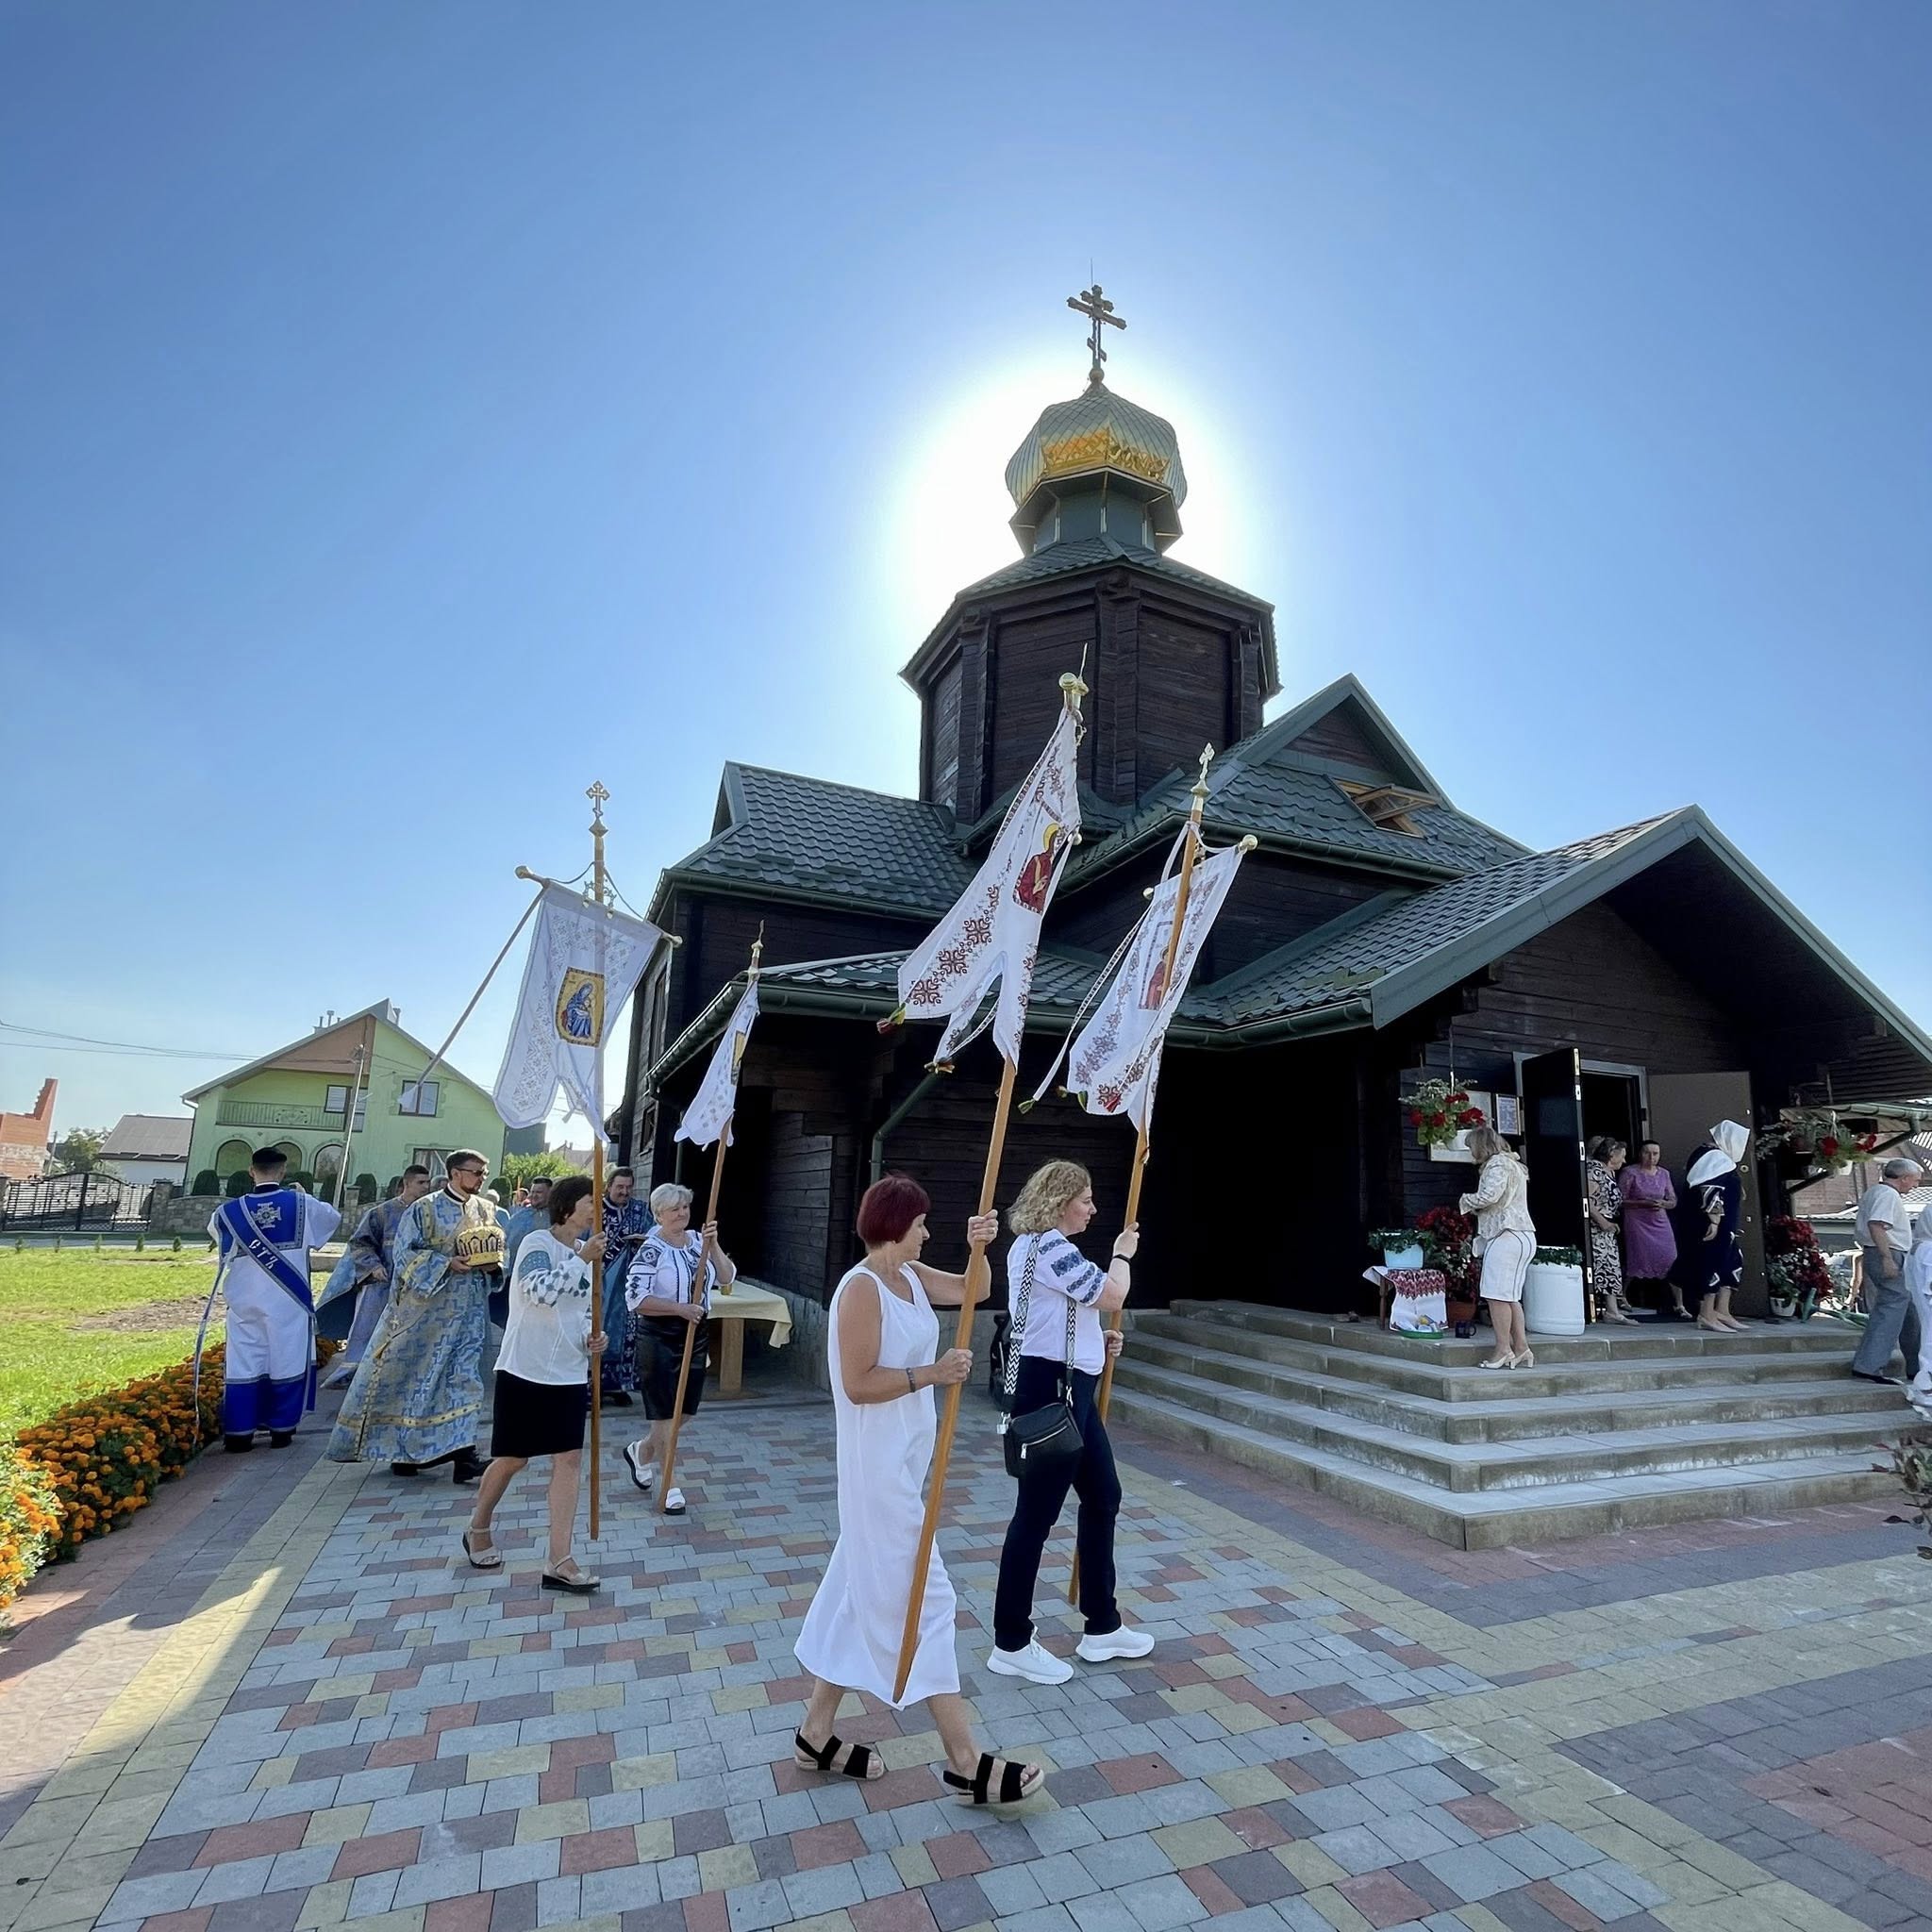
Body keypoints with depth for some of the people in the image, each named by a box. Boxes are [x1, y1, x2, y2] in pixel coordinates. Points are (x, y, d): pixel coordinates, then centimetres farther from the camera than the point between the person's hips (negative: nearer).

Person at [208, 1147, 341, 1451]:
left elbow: (214, 1231, 22)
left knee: (244, 1364, 8)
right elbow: (335, 1218, 14)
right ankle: (282, 1429, 15)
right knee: (287, 1362, 8)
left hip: (245, 1303, 2)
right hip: (289, 1302, -2)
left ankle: (238, 1433, 10)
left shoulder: (229, 1211, -3)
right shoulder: (301, 1204, -7)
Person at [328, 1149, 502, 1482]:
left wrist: (493, 1263, -6)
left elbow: (499, 1247, 16)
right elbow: (406, 1251, -10)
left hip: (469, 1308, 3)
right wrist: (447, 1263, -20)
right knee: (415, 1374, 8)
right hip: (427, 1303, -3)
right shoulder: (424, 1209, -8)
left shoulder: (485, 1210, 6)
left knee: (464, 1376, 2)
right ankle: (403, 1450, 26)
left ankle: (463, 1454, 4)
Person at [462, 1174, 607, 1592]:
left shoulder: (583, 1251, 7)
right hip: (526, 1370, -6)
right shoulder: (537, 1242, -13)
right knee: (513, 1459, 10)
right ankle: (478, 1530, 38)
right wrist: (582, 1259, -28)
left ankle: (559, 1561, 8)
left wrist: (593, 1337, 1)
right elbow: (541, 1291, -31)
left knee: (570, 1459, 1)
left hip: (569, 1373, 6)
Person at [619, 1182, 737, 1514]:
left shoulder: (698, 1242, 3)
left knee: (681, 1412, 16)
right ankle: (668, 1487, 19)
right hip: (659, 1338, -6)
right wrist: (680, 1308, -23)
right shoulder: (652, 1250, -14)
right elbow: (636, 1299, -19)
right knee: (665, 1414, 3)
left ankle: (641, 1452, 42)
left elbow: (726, 1279, -3)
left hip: (695, 1336, 6)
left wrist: (713, 1245, -16)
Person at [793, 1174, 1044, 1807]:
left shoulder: (911, 1276, 6)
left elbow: (970, 1291, 11)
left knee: (861, 1594, 17)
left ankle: (816, 1734, 31)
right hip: (879, 1465, -9)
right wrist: (933, 1373, -24)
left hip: (902, 1461, 9)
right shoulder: (862, 1289, -21)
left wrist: (980, 1247, -7)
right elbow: (858, 1384, -23)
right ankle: (965, 1761, 11)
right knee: (921, 1598, 0)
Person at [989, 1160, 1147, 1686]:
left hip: (1069, 1387, 11)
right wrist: (1123, 1253, -1)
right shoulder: (1046, 1244, -19)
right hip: (1049, 1389, -11)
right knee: (1037, 1512, 0)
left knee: (1103, 1496, 17)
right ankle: (1011, 1643, 16)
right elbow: (1111, 1294, -20)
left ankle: (1103, 1627, 30)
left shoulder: (1038, 1244, 15)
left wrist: (1097, 1340, 14)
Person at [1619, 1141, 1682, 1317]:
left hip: (1660, 1223, 4)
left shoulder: (1664, 1173, 8)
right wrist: (1644, 1203, -20)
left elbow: (1673, 1201, 12)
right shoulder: (1629, 1173, -6)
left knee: (1672, 1264, -3)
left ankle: (1679, 1306, 6)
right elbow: (1621, 1201, -8)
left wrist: (1662, 1204, -10)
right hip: (1637, 1223, -4)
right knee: (1634, 1264, 1)